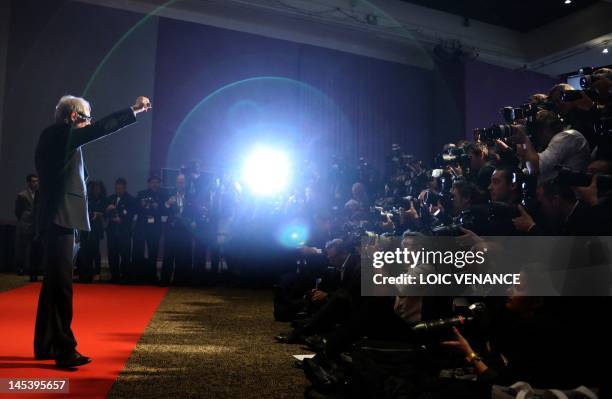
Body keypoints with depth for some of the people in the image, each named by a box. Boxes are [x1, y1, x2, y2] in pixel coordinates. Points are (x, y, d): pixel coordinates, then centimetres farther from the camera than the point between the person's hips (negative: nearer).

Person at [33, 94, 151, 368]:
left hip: (56, 219, 11)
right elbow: (102, 128, -12)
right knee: (61, 285, -11)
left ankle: (45, 346, 21)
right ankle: (64, 350, -10)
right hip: (59, 219, -11)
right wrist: (135, 109, -6)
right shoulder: (59, 133, -8)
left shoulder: (55, 137, 20)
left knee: (54, 284, 13)